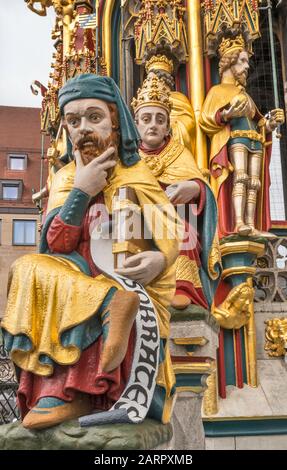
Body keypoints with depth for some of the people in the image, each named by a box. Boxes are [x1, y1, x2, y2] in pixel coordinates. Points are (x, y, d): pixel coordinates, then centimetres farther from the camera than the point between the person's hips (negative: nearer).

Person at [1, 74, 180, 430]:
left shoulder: (139, 178, 0)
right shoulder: (65, 179, 8)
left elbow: (169, 246, -5)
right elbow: (53, 250, -7)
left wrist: (158, 260, -29)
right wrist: (81, 192, -15)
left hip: (130, 292, -4)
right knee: (31, 269, -25)